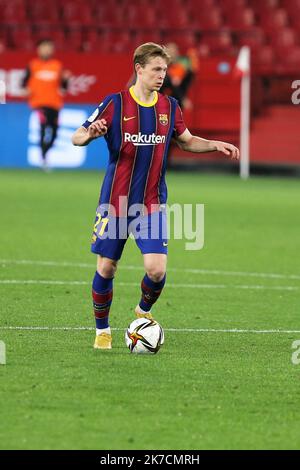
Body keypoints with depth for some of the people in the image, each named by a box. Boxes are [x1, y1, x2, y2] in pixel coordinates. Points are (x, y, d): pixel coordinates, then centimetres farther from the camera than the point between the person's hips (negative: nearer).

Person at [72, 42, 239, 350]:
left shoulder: (169, 107, 5)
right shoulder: (114, 104, -7)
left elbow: (186, 141, 20)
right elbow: (76, 138, -4)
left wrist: (216, 145, 3)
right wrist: (90, 134, -28)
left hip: (152, 203, 2)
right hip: (115, 202, -2)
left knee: (157, 269, -11)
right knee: (106, 268, 3)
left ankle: (144, 310, 21)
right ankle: (102, 330, 24)